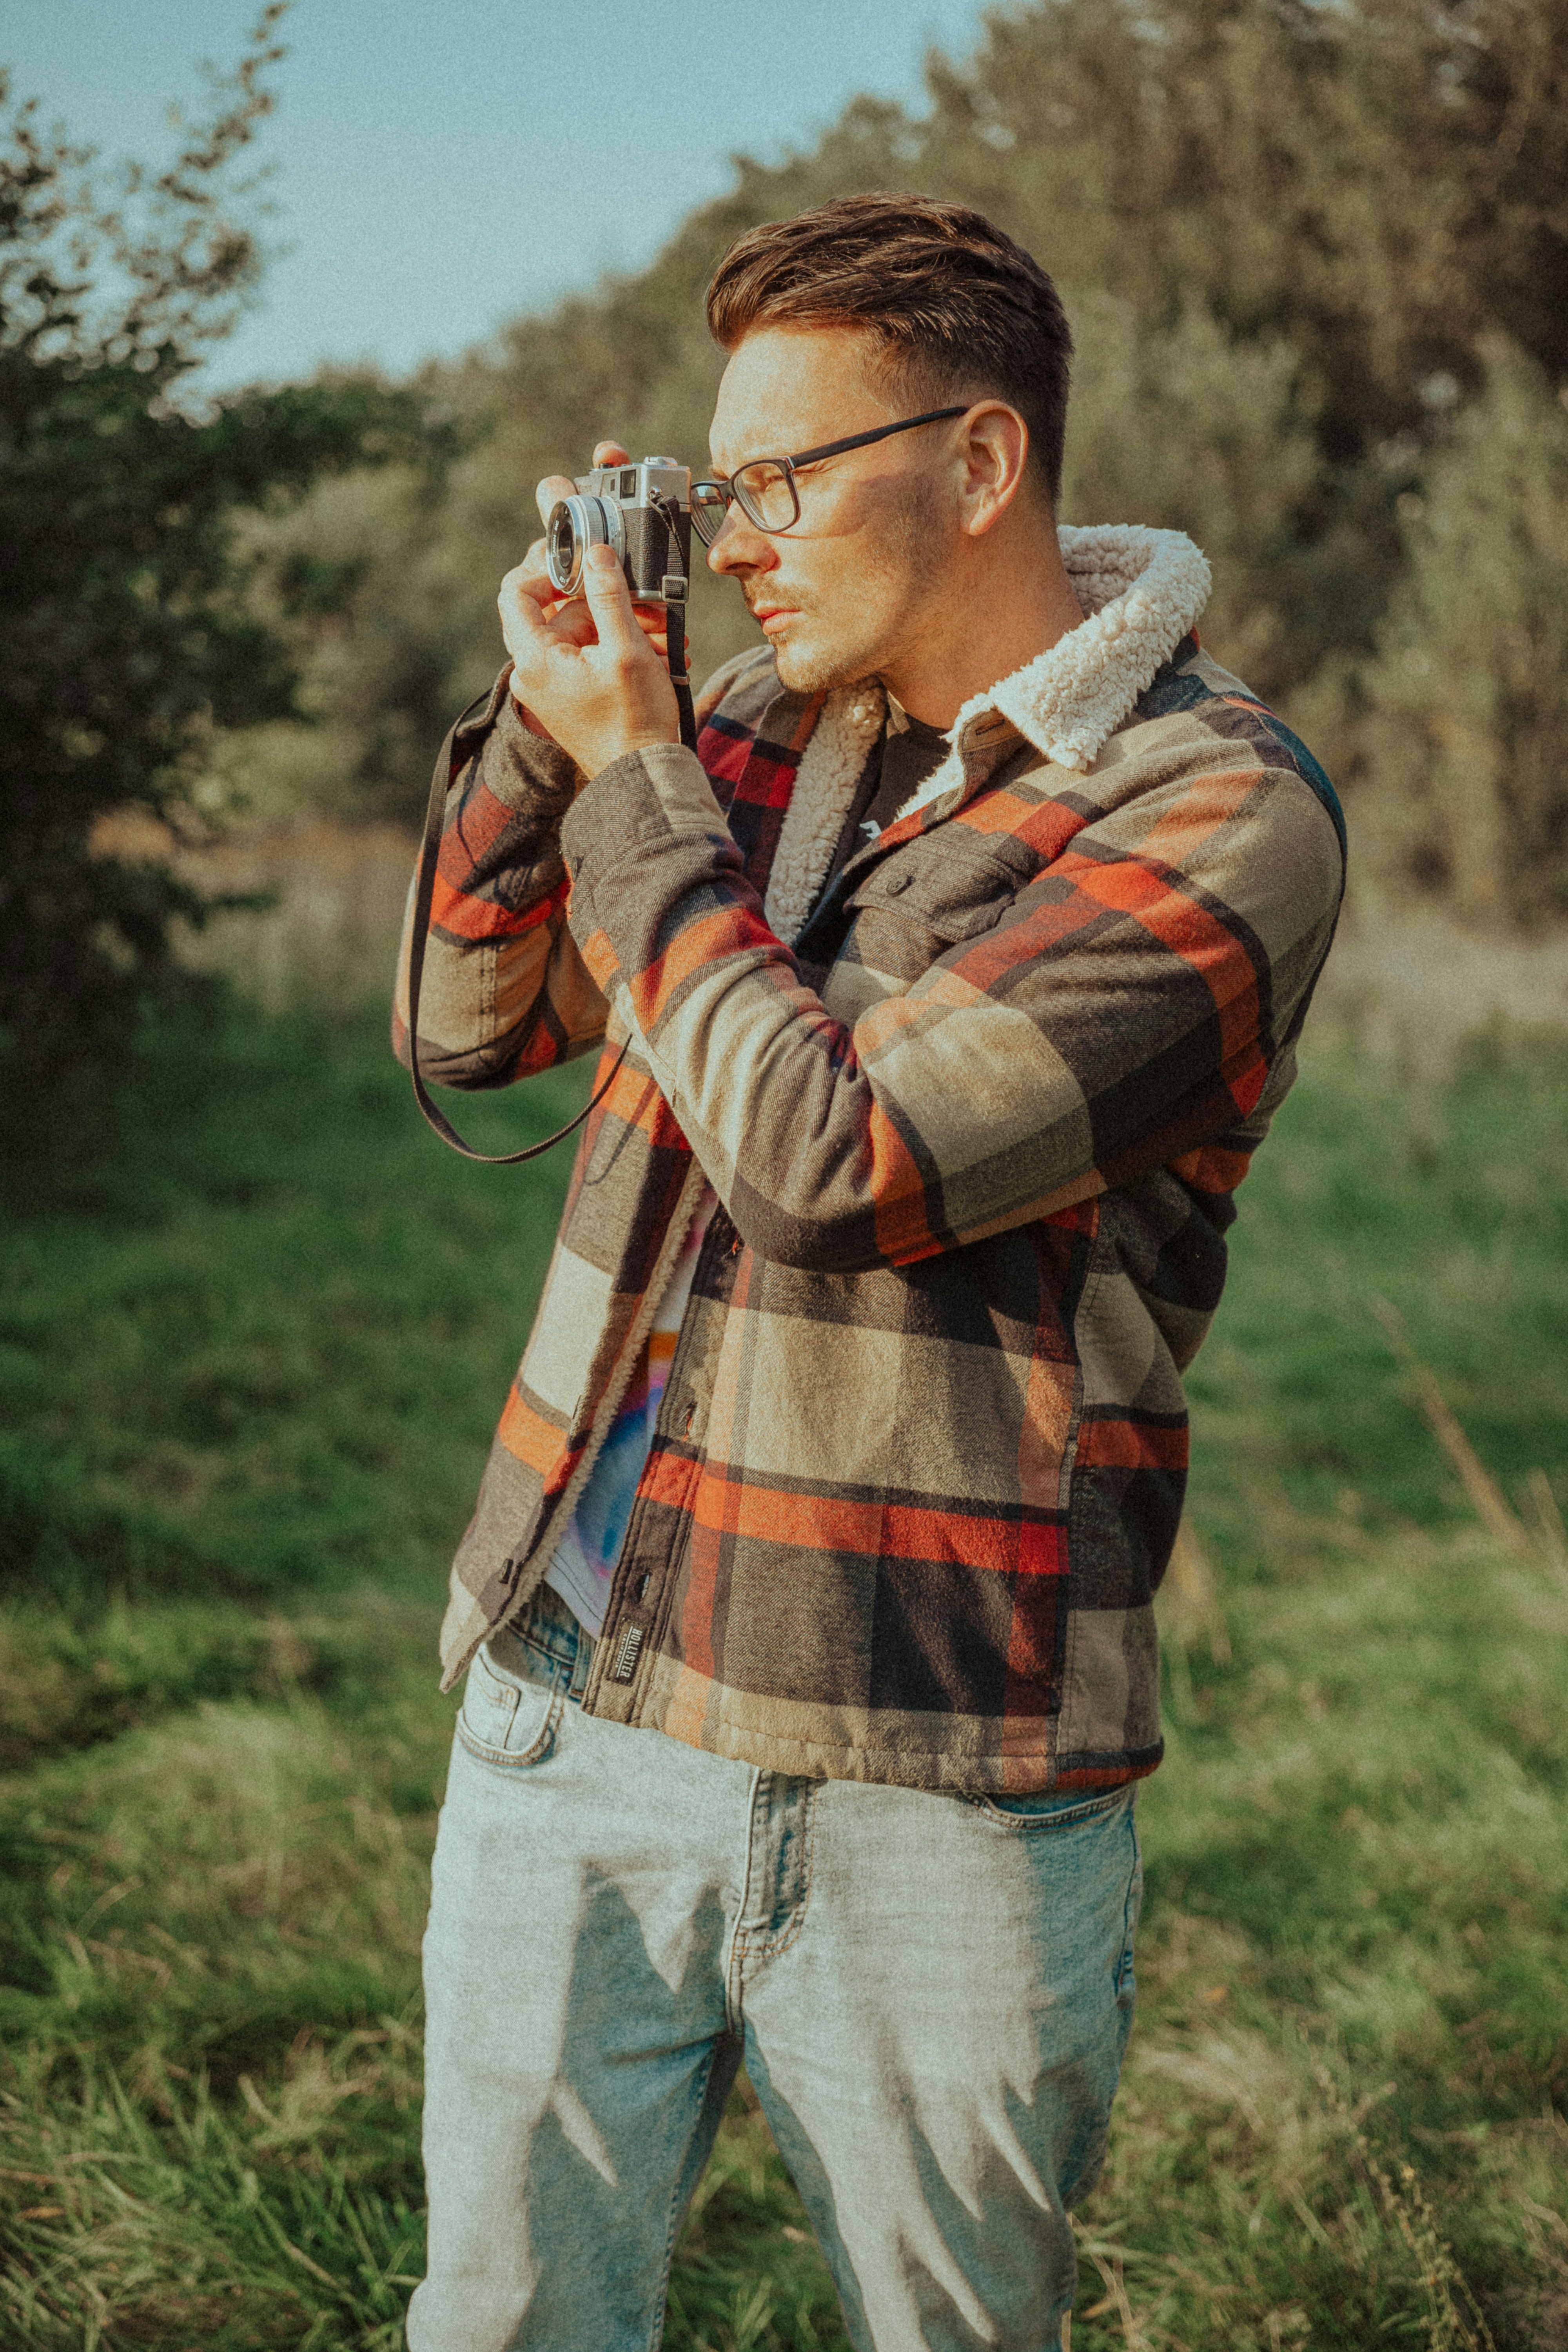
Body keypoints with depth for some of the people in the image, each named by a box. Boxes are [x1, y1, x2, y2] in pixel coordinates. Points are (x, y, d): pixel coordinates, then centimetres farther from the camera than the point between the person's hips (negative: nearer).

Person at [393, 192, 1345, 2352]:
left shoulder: (1223, 812, -13)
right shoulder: (767, 720, 8)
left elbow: (833, 1159, -22)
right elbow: (469, 1033, 13)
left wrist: (629, 776, -10)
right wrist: (548, 707, -1)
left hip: (937, 1788, -5)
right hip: (571, 1697, 5)